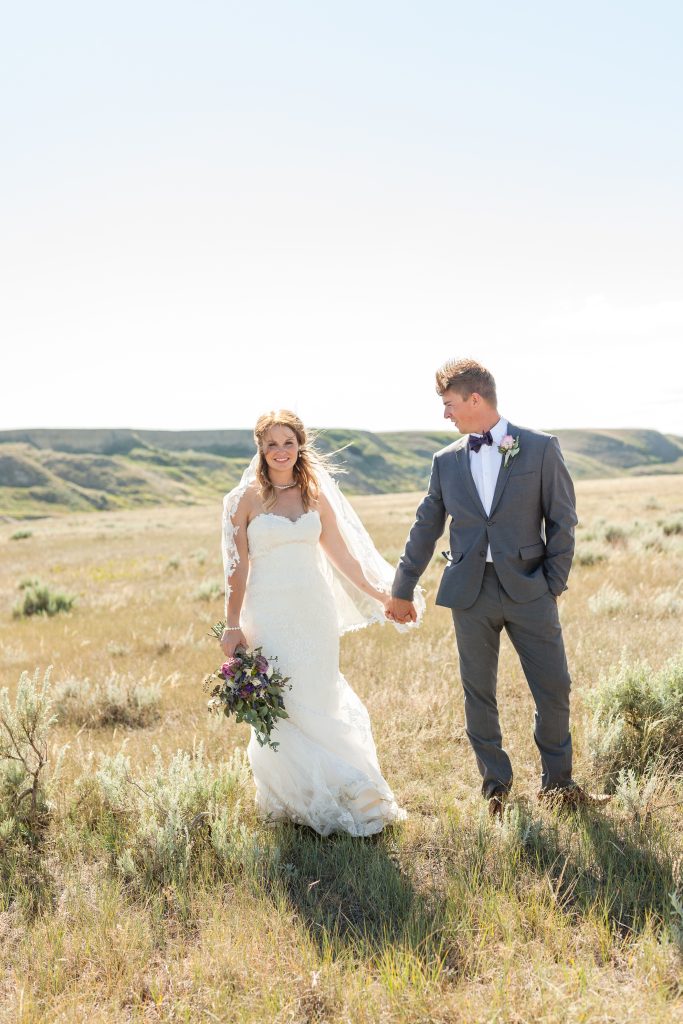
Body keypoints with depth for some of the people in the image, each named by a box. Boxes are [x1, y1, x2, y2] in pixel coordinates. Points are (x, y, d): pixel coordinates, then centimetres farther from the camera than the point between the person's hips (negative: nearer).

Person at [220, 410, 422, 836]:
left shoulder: (315, 494, 7)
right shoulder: (246, 499, -2)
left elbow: (341, 553, 11)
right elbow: (238, 566, -3)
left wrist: (379, 594, 10)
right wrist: (232, 625, -6)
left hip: (316, 612, 3)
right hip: (270, 614, -2)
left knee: (320, 703, 7)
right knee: (280, 708, 1)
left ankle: (333, 793, 24)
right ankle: (291, 797, 18)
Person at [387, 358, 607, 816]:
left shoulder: (541, 448, -1)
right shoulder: (447, 460, 8)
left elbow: (563, 520, 1)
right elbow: (426, 528, 14)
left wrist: (554, 585, -4)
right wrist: (403, 590, 17)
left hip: (529, 588, -2)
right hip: (471, 591, 2)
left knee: (555, 689, 3)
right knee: (479, 693, 7)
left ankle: (558, 782, 23)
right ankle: (496, 786, 23)